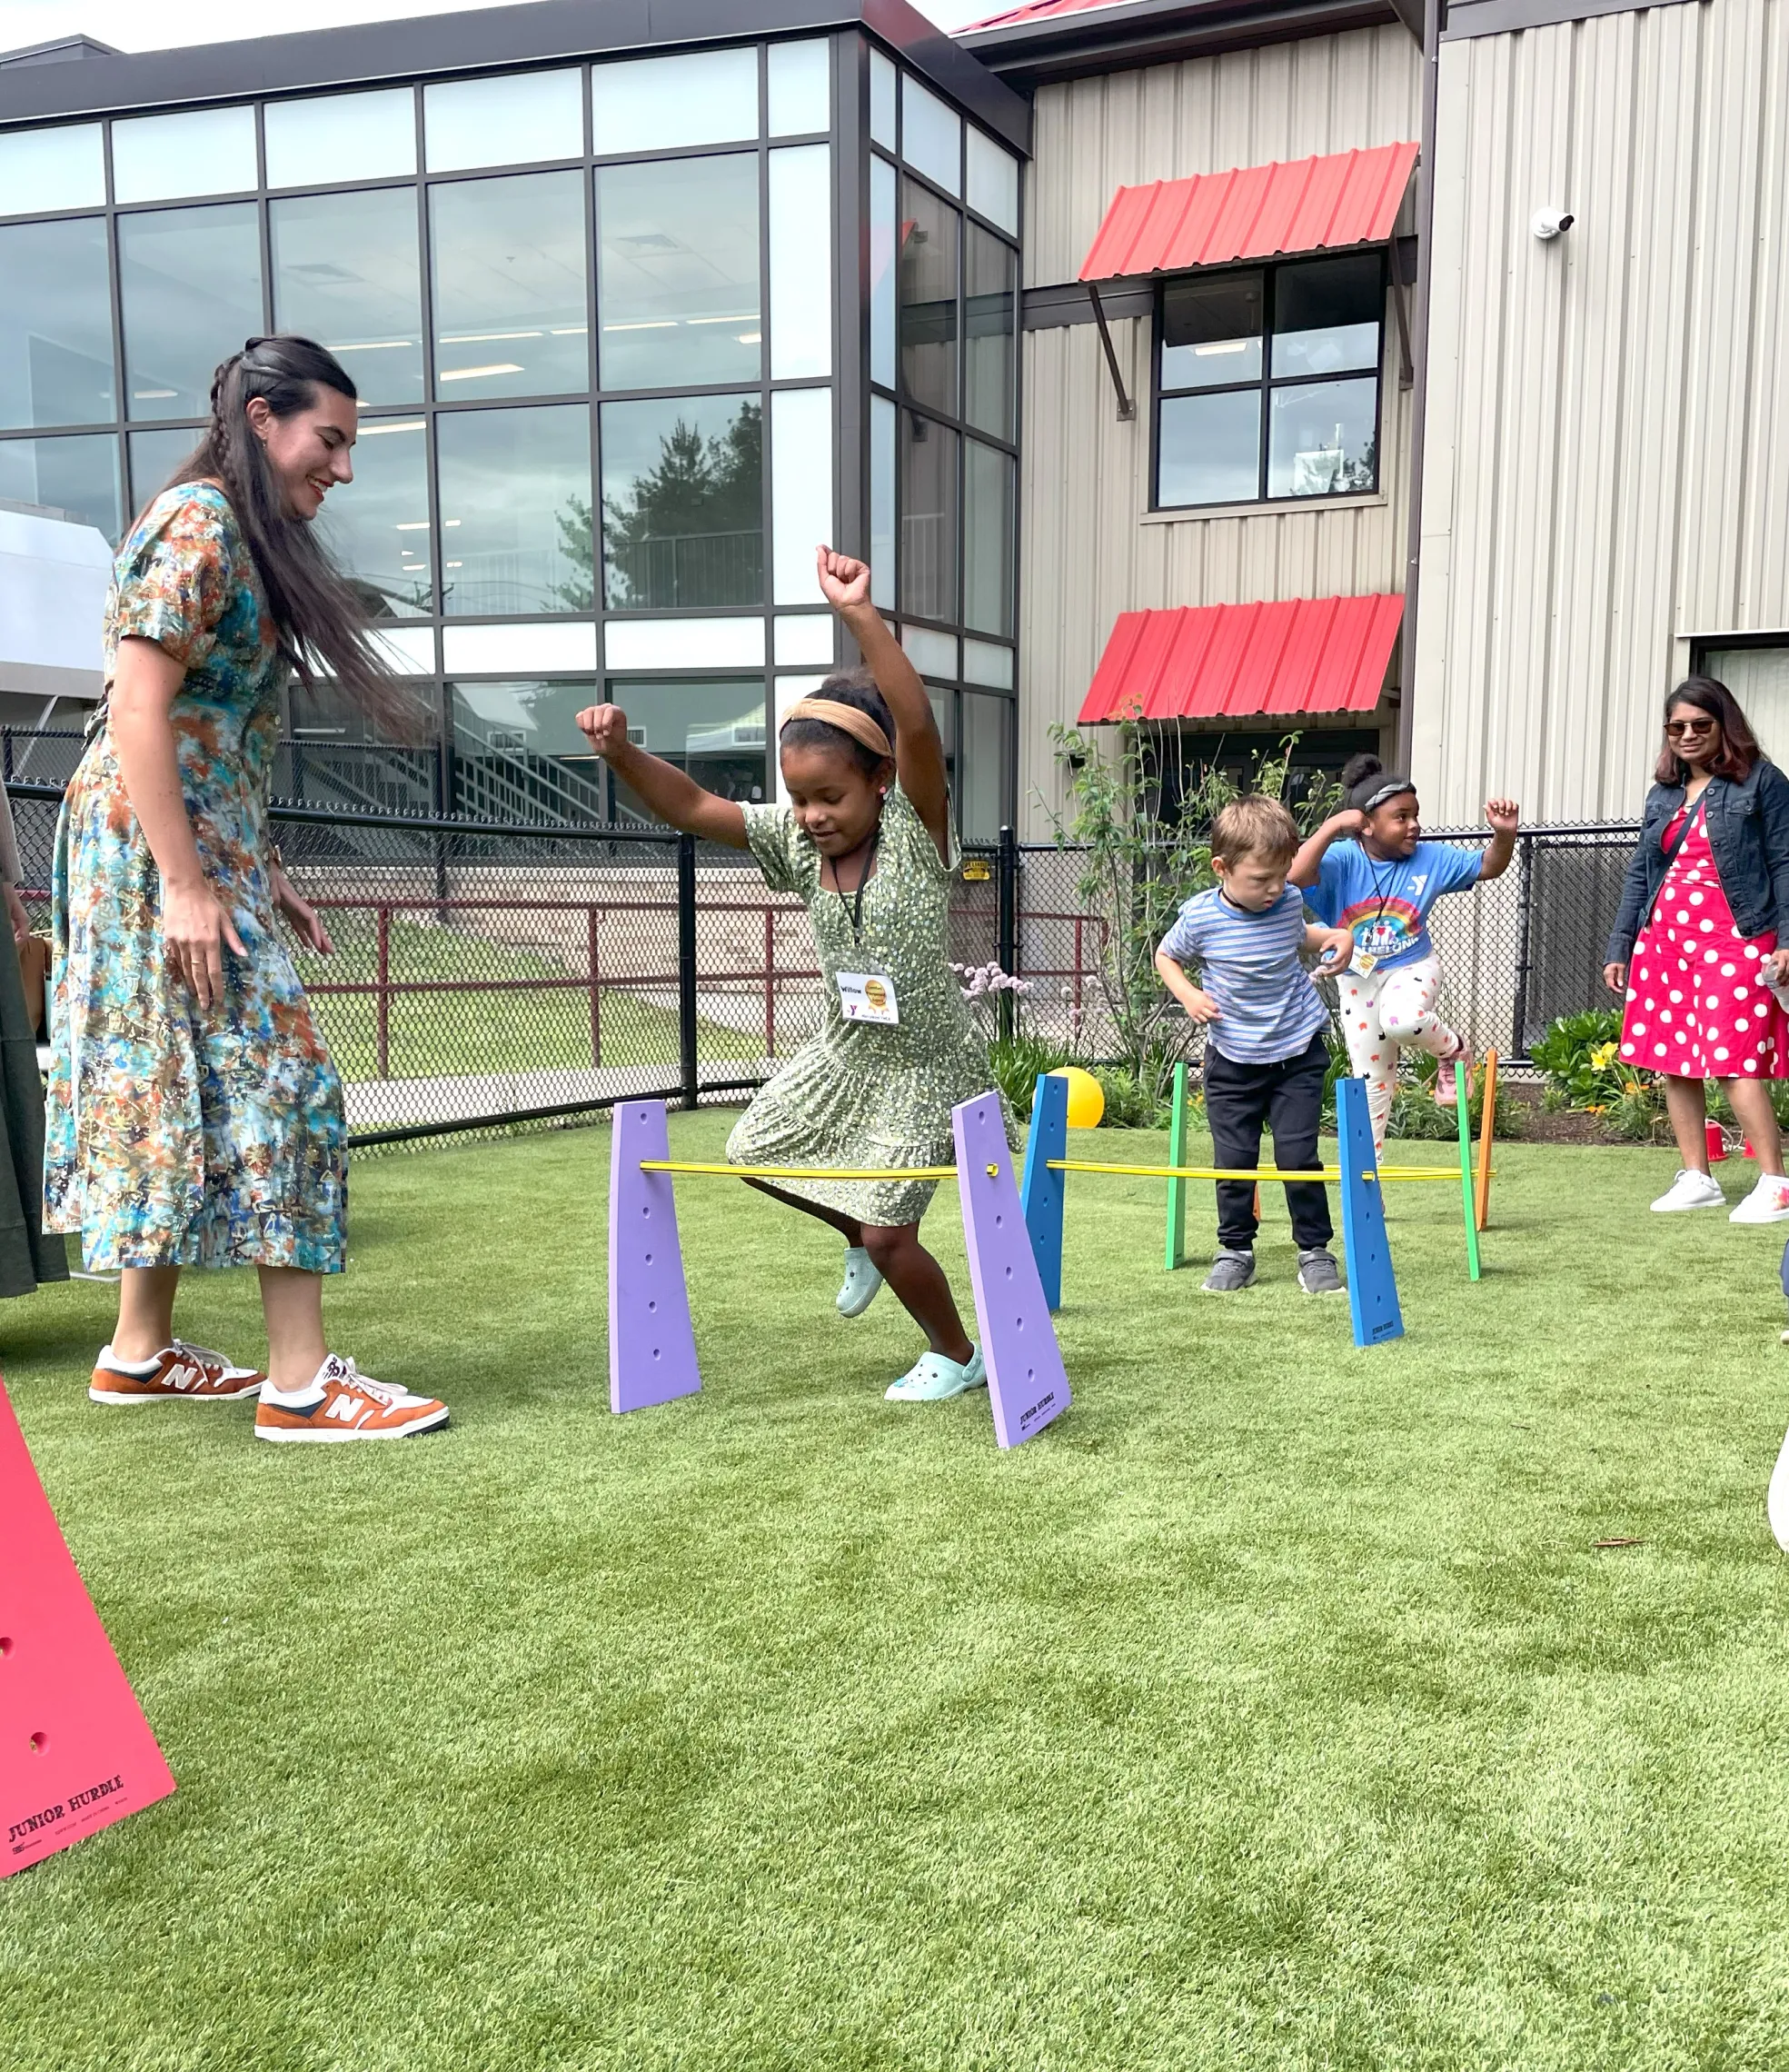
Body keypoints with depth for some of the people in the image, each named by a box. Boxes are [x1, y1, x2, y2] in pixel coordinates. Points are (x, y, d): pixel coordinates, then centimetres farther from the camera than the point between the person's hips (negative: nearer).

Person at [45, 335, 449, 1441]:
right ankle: (302, 1380, -7)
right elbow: (139, 711, -18)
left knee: (178, 1087, 11)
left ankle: (141, 1350, 20)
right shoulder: (198, 522, -11)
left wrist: (268, 877, 16)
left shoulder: (250, 541, 18)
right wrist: (188, 887, -22)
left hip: (207, 848, 10)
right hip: (162, 848, -10)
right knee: (274, 1074, -11)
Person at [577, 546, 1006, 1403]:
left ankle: (956, 1355, 24)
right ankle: (862, 1240, 41)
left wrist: (860, 616, -52)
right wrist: (622, 754, -32)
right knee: (755, 1152, 18)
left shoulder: (916, 829, -23)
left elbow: (918, 728, -41)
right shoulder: (798, 841, -9)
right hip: (844, 1054, 7)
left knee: (889, 1236, -4)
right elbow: (692, 807, -13)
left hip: (923, 1069, -7)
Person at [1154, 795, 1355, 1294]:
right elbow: (1165, 956, 5)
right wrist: (1188, 995, -12)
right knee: (1233, 1158, 4)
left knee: (1298, 1154, -3)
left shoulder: (1290, 901, -6)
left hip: (1299, 1052, 1)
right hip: (1233, 1059, 0)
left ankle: (1315, 1251, 12)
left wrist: (1337, 937, 0)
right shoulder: (1200, 916, -14)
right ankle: (1235, 1250, 21)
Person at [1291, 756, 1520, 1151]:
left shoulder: (1430, 859, -9)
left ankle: (1452, 1049, -2)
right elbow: (1296, 875, -36)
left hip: (1412, 968, 0)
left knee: (1402, 1020, -36)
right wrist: (1332, 826, -39)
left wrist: (1504, 834, -18)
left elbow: (1487, 867, 1)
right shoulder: (1344, 860, -18)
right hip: (1358, 979, 0)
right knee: (1372, 1082, 8)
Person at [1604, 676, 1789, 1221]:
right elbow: (1639, 873, 17)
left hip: (1733, 941, -6)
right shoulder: (1662, 794, 15)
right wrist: (1619, 948, 13)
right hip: (1663, 940, 6)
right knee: (1673, 1063, 6)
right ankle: (1697, 1178, 16)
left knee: (1735, 1063, -13)